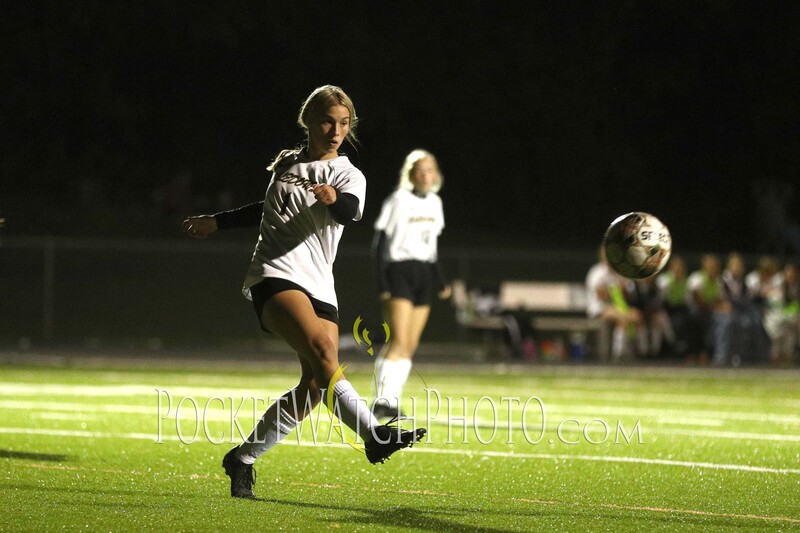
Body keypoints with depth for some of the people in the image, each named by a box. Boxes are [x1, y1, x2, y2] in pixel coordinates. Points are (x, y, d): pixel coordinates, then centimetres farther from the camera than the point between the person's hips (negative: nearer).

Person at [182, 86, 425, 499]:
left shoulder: (348, 176, 5)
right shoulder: (286, 164, 13)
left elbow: (349, 211, -19)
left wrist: (334, 200, -43)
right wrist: (217, 222, 42)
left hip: (319, 288, 2)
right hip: (274, 275, -2)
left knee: (315, 385, -8)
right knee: (322, 349, -28)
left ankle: (243, 458, 9)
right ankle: (373, 434, -41)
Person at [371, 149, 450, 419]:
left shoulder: (434, 202, 11)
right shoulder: (399, 201, -9)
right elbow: (380, 242, -9)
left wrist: (439, 280, 17)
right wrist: (382, 282, -15)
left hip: (423, 275, 7)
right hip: (399, 272, -7)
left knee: (411, 345, 4)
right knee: (399, 341, -17)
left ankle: (392, 401, 9)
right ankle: (382, 400, -17)